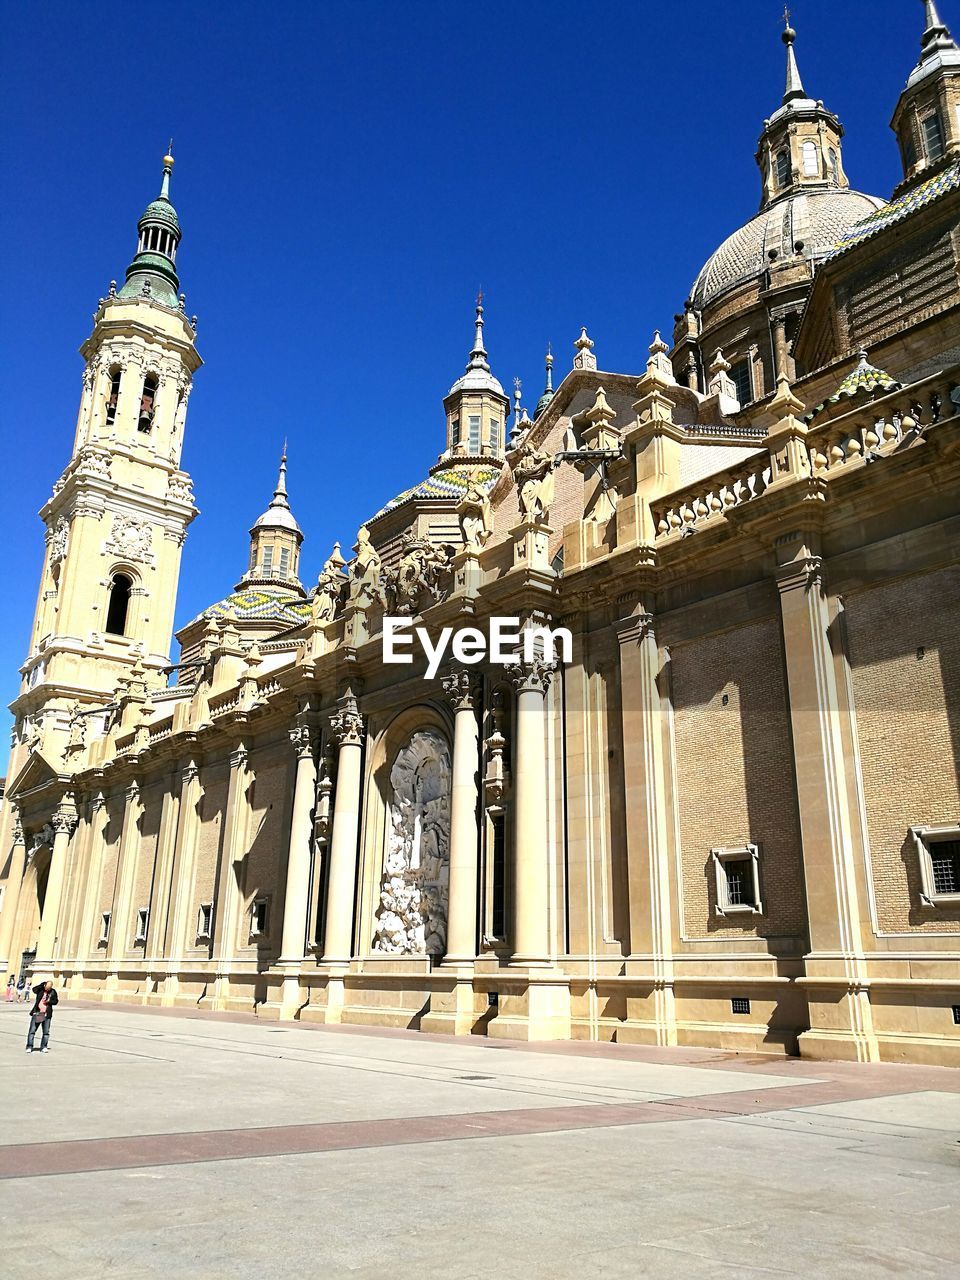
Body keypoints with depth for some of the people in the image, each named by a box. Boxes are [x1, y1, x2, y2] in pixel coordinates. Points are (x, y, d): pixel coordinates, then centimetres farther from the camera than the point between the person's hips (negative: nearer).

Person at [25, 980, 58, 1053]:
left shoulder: (53, 992, 3)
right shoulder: (40, 989, -1)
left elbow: (56, 1001, 8)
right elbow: (34, 989, -22)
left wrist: (49, 1002, -10)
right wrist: (42, 984, -24)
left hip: (47, 1014, 1)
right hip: (37, 1013, -1)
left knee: (46, 1032, 4)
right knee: (32, 1030, 0)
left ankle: (43, 1047, 13)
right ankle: (29, 1047, 7)